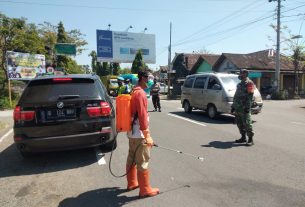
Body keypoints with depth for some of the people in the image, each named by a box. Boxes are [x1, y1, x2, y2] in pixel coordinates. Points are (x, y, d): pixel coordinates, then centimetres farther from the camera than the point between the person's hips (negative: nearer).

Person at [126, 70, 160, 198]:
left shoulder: (134, 92, 13)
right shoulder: (140, 93, -18)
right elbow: (142, 116, -23)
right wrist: (147, 135, -21)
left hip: (132, 132, 10)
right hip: (139, 134, -10)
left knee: (132, 158, 18)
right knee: (143, 162, -1)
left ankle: (132, 183, 32)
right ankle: (145, 190, 10)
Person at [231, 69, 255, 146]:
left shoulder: (249, 83, -7)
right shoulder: (240, 84, 20)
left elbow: (250, 96, -16)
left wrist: (247, 107, -22)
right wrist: (233, 106, 20)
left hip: (244, 108, -9)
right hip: (237, 108, 9)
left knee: (247, 123, -7)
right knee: (239, 123, 12)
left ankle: (250, 139, -1)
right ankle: (243, 138, 22)